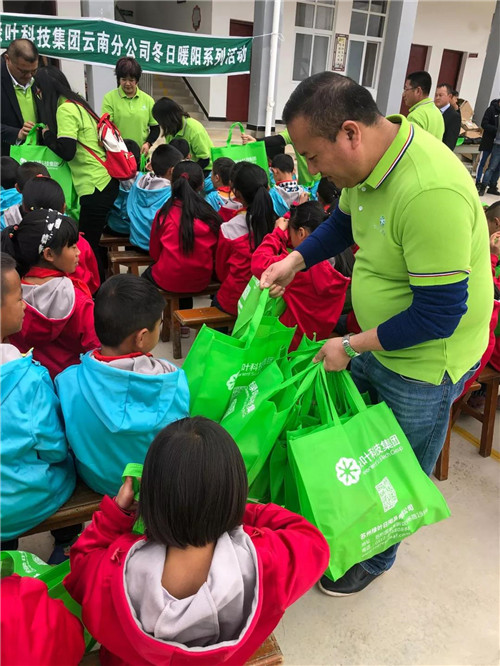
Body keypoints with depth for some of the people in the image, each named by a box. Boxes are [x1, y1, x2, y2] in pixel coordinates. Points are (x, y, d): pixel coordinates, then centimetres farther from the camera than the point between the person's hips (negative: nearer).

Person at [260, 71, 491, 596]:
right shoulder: (372, 158, -7)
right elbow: (344, 220, 14)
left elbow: (439, 314, -30)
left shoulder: (430, 193, -35)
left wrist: (350, 347, -20)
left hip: (425, 362, -8)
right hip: (377, 343, 8)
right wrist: (294, 261, 0)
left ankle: (374, 559, 43)